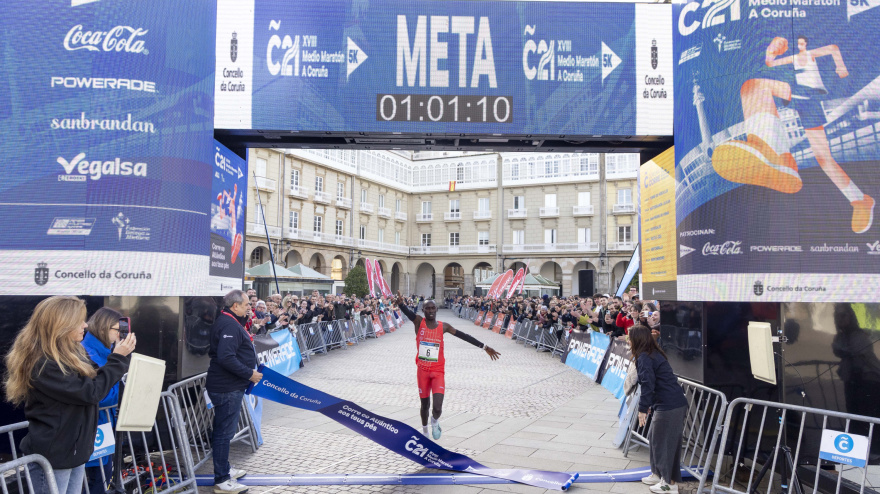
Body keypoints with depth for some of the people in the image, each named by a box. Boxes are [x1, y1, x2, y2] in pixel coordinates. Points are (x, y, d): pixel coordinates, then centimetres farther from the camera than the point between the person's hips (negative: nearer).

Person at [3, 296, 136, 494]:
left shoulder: (71, 353, 6)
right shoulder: (43, 365, -23)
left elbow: (95, 381, 15)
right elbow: (90, 393, -23)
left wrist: (120, 357, 0)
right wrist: (118, 358, -16)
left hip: (75, 450, 8)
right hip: (52, 455, -8)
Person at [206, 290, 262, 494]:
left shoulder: (228, 322, 13)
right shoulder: (229, 325, -20)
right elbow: (226, 358, -29)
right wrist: (250, 374, -23)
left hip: (227, 386, 11)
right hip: (227, 387, -11)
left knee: (223, 429, 20)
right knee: (224, 432, -3)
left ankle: (224, 469, 34)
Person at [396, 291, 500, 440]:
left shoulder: (443, 327, 2)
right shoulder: (419, 322, -3)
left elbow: (464, 336, 4)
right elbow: (408, 313, -24)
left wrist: (484, 347, 2)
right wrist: (401, 304, -48)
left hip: (438, 371, 0)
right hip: (422, 371, 0)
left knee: (437, 408, -12)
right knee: (425, 405, 13)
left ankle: (435, 421, 24)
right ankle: (425, 430, 40)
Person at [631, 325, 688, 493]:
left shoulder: (644, 358, -14)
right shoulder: (654, 354, 14)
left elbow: (648, 384, -20)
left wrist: (643, 409, -16)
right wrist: (650, 404, 22)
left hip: (669, 407, -10)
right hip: (676, 403, 10)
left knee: (664, 443, 2)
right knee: (656, 439, 20)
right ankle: (658, 474, 31)